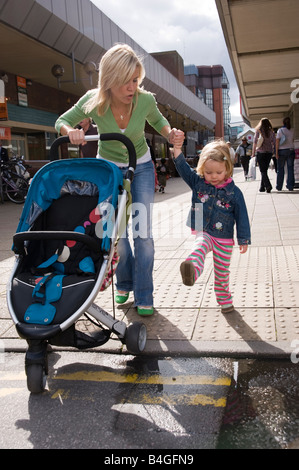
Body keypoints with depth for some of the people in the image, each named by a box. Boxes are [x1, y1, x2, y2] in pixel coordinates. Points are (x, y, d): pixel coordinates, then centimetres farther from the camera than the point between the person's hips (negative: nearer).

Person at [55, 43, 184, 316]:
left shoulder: (145, 99, -22)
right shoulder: (94, 101, -23)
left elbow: (158, 121, 1)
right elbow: (62, 121, -8)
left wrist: (170, 133, -21)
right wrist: (71, 130, -31)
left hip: (141, 167, 0)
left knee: (142, 231, -8)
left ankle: (144, 296, 4)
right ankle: (125, 283, 26)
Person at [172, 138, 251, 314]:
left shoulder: (234, 192, -7)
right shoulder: (198, 182, -2)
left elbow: (242, 216, -3)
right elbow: (183, 167, -9)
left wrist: (244, 240, -1)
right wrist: (177, 147, -23)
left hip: (224, 238, 0)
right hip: (203, 233, 0)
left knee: (222, 271, 12)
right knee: (200, 248, -35)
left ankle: (224, 299, 33)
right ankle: (192, 271, -65)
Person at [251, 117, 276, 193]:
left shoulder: (258, 131, -3)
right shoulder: (271, 132, 4)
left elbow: (255, 142, -4)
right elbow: (274, 143, 3)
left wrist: (253, 153, 0)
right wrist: (274, 152, 11)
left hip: (260, 152, -3)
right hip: (269, 152, 3)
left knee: (263, 171, -4)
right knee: (264, 170, 12)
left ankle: (268, 186, -21)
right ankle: (262, 187, 16)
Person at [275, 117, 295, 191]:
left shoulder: (280, 130, -4)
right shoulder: (292, 130, 3)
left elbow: (277, 142, -10)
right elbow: (293, 140, 7)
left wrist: (276, 152, -9)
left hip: (282, 151, -2)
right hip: (291, 150, 2)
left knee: (280, 169, 4)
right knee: (290, 169, 4)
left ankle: (279, 187, 6)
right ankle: (290, 186, 1)